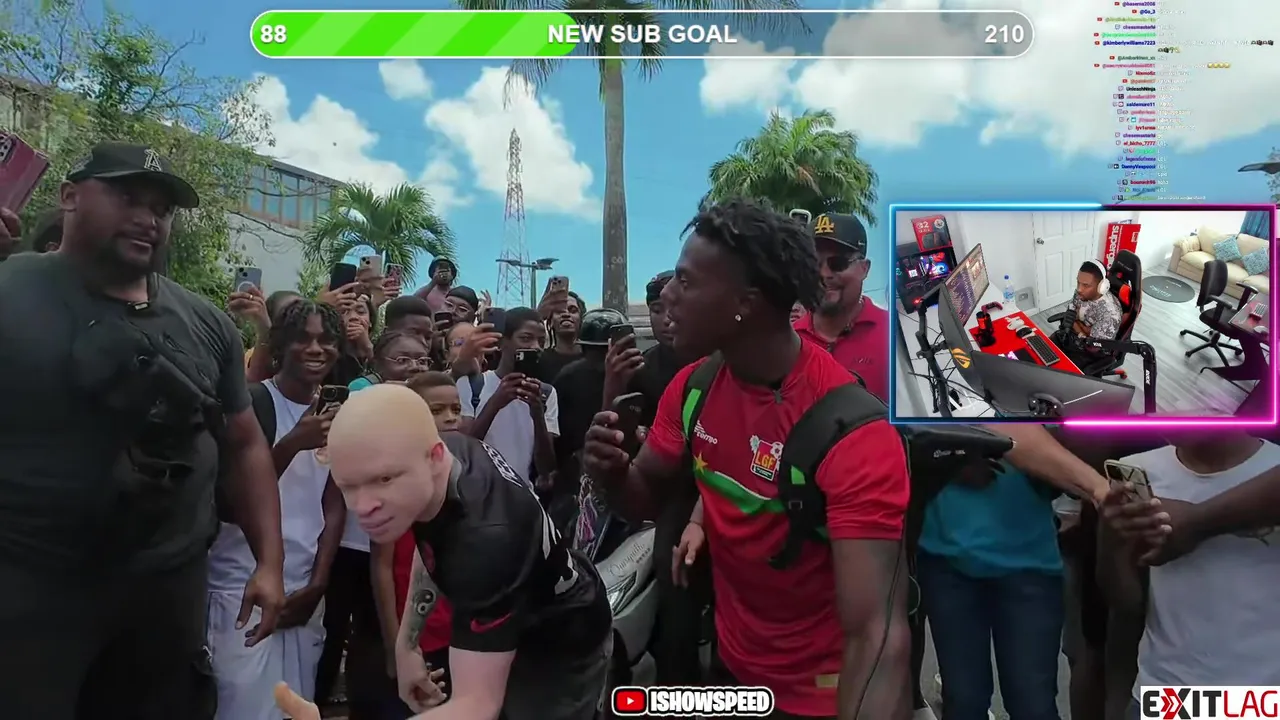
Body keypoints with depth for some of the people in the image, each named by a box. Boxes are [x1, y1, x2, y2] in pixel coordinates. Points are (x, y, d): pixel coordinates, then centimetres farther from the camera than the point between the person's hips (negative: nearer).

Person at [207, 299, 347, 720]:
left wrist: (318, 583, 2)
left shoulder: (338, 415, 8)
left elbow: (335, 504, 8)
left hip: (304, 588, 5)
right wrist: (294, 443, -24)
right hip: (243, 586, -4)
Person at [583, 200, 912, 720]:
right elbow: (648, 497, 4)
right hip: (733, 664, 6)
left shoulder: (853, 430, -29)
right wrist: (612, 471, -19)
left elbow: (878, 637, -33)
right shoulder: (692, 387, -9)